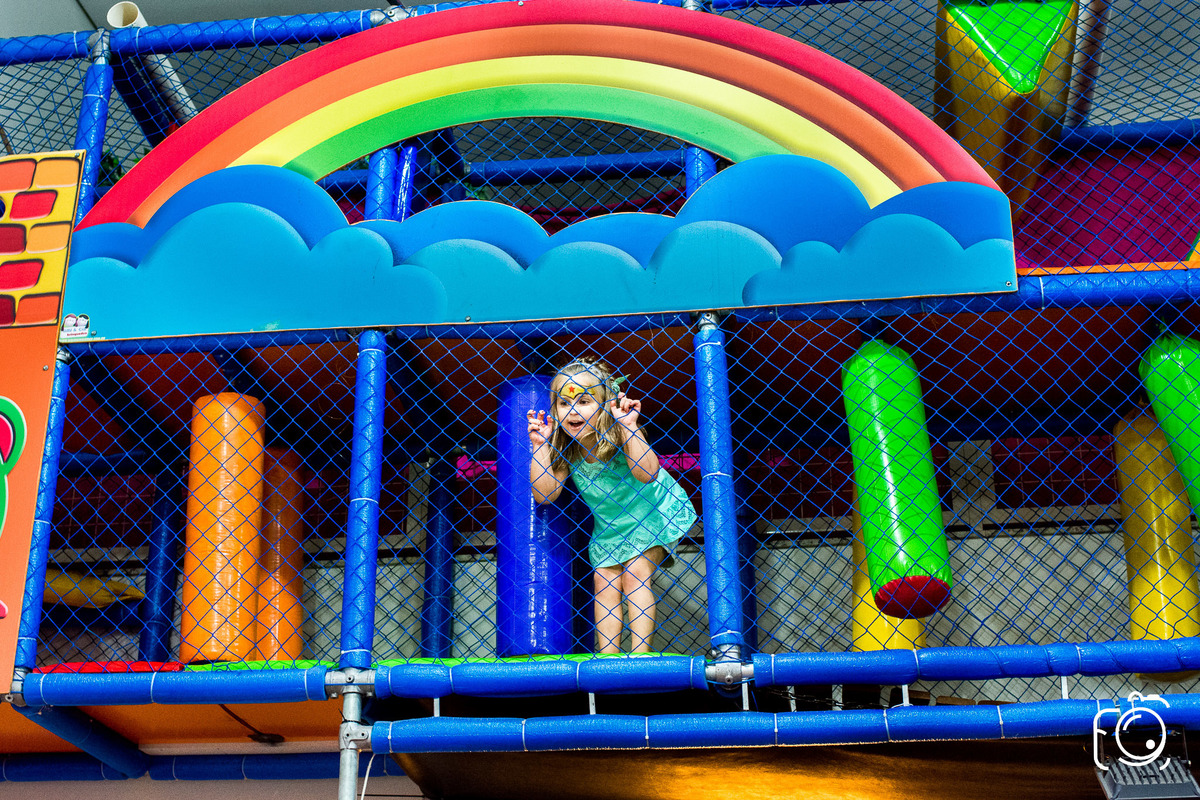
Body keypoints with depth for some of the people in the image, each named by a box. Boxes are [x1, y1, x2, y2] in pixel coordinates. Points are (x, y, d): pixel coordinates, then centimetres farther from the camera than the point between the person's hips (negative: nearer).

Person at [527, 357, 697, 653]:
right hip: (608, 525, 5)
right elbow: (544, 494, -18)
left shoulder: (617, 436, -28)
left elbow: (648, 474, -42)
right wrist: (540, 445, -23)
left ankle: (641, 653, -13)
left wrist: (630, 429, -49)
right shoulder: (564, 449, -14)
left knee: (635, 571, -17)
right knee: (604, 581, -1)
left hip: (653, 511, -5)